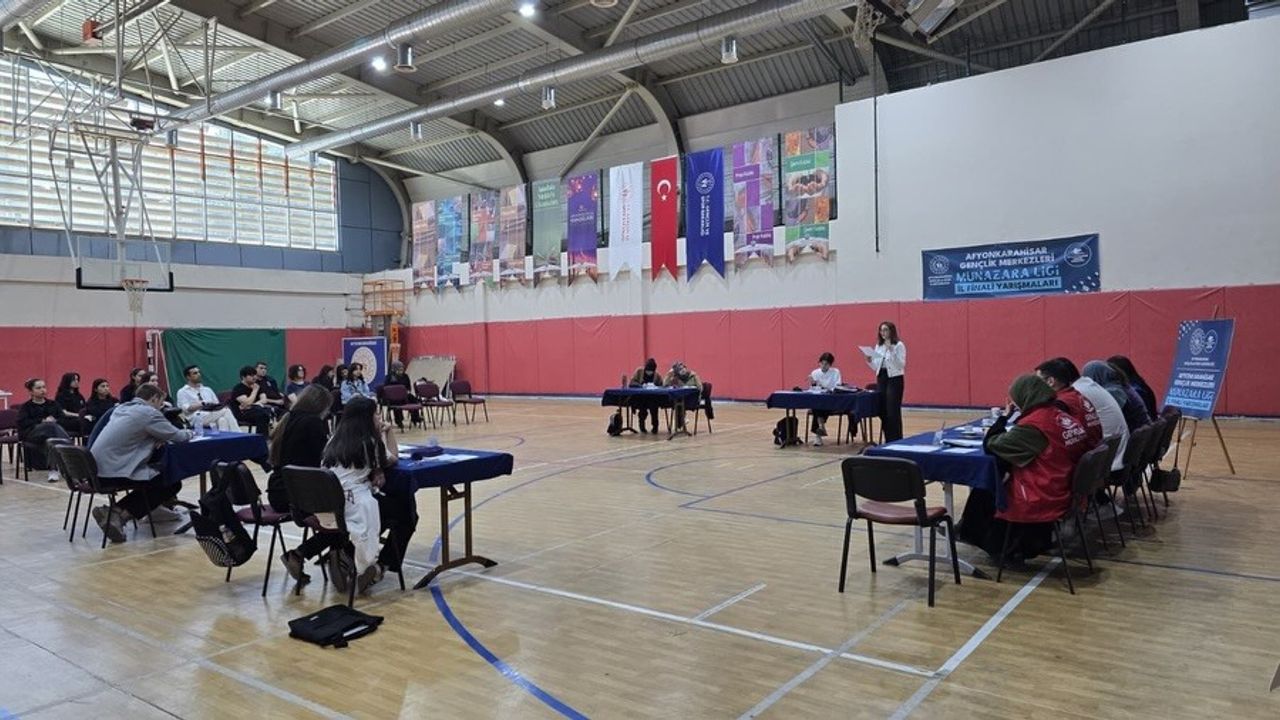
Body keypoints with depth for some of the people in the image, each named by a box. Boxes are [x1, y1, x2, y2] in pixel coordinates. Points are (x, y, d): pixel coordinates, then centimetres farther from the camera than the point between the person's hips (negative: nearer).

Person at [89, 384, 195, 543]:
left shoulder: (121, 408, 17)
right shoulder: (149, 412, -9)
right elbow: (178, 436, -7)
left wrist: (158, 439, 9)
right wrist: (190, 433, 17)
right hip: (115, 471, -9)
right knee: (172, 483, -2)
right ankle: (118, 514, -8)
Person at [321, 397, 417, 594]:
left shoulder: (335, 441, 11)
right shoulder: (369, 442, -7)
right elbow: (392, 459, 9)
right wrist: (388, 431, 14)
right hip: (354, 508, -7)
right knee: (406, 512, 16)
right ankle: (384, 564, 19)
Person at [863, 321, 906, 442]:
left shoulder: (899, 345, -6)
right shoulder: (878, 346, 12)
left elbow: (902, 365, -16)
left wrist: (891, 351, -25)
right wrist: (869, 361, -6)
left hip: (895, 379, -6)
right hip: (881, 378, 6)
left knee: (893, 411, -9)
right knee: (883, 410, 6)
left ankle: (896, 440, -2)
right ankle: (888, 440, 15)